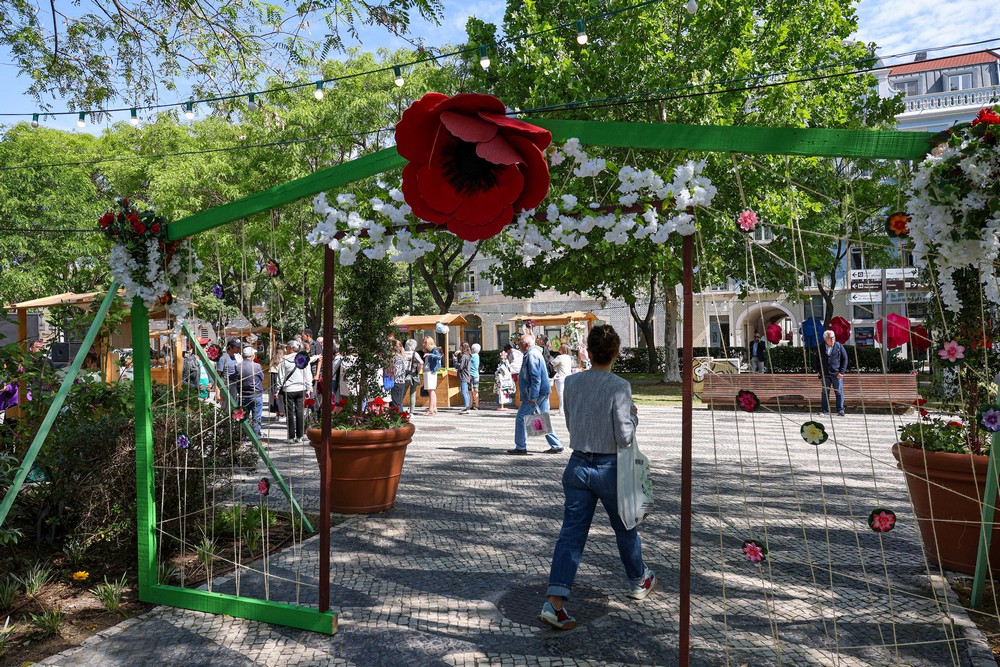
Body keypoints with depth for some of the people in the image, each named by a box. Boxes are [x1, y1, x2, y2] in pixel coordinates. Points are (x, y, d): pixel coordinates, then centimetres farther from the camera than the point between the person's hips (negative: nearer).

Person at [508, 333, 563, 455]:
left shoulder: (531, 355, -15)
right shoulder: (534, 353, 17)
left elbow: (536, 378, -22)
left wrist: (532, 397, -24)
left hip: (536, 393, -10)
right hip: (543, 392, 10)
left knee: (521, 417, -2)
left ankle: (520, 447, 4)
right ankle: (556, 445, 12)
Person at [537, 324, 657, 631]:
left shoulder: (572, 382, -2)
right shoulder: (619, 387, -16)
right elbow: (624, 438, -15)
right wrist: (633, 416, 2)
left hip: (578, 465, 3)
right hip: (609, 468, -3)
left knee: (571, 533, 4)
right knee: (625, 528, 19)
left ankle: (555, 602, -3)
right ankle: (639, 580, 43)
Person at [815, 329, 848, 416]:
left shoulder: (839, 346, 0)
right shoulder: (820, 348, 6)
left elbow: (844, 359, 1)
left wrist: (842, 371, -6)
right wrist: (818, 371, 7)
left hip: (837, 374, -2)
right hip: (825, 374, 2)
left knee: (839, 392, 0)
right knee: (825, 392, 7)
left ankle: (840, 410, 7)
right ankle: (824, 410, 13)